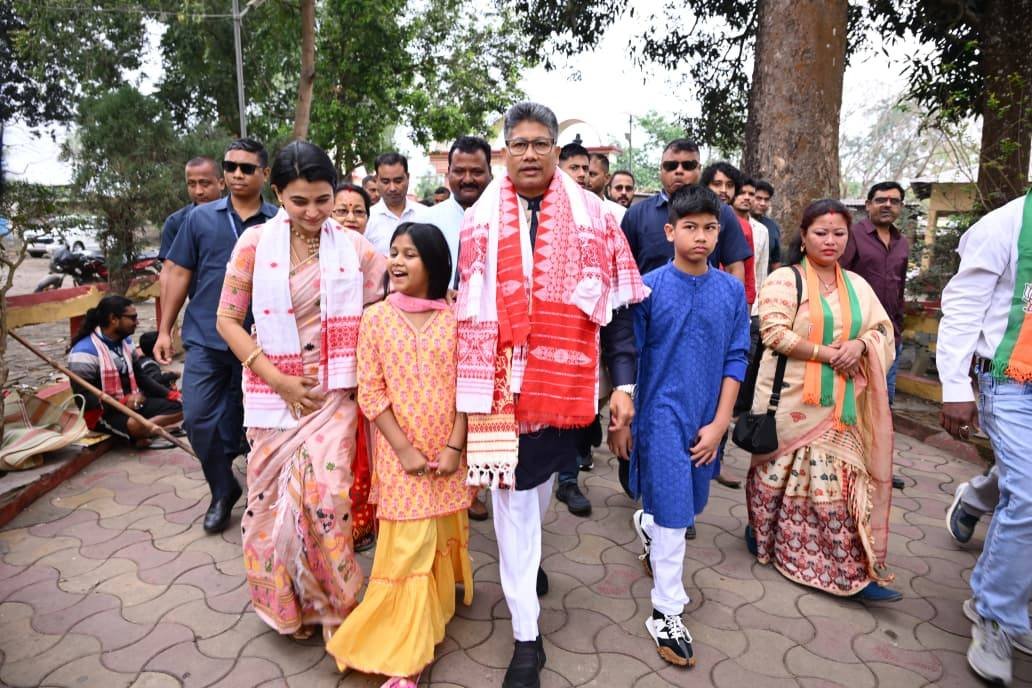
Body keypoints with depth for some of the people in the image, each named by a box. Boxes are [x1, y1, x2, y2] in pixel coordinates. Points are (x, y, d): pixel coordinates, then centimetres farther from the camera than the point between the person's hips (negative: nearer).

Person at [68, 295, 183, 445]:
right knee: (135, 425, -38)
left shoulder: (126, 341, 9)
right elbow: (84, 398, -19)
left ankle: (141, 431, -16)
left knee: (179, 407, -4)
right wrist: (123, 402, -29)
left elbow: (140, 375, 13)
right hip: (104, 412, -8)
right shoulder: (85, 352, -16)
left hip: (133, 403, 8)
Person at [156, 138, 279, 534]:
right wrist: (165, 330, 3)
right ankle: (223, 490, 21)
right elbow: (178, 273, 6)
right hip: (205, 338, 2)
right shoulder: (200, 218, 4)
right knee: (197, 418, 0)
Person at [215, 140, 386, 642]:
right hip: (275, 390, 1)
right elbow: (228, 320, -2)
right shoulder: (256, 243, -3)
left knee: (325, 491, -10)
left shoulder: (354, 247, -1)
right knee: (275, 494, 9)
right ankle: (284, 601, 33)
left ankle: (330, 604, 14)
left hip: (334, 391, -1)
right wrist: (277, 379, -9)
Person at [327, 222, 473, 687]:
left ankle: (446, 595, 45)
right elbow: (370, 392, -5)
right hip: (401, 451, -1)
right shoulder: (376, 317, -4)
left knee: (446, 533, 16)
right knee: (408, 546, 0)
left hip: (449, 449, 2)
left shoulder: (455, 317, -2)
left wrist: (454, 446, -9)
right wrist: (404, 449, -11)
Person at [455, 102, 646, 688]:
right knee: (513, 497, 4)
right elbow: (462, 308, 6)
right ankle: (527, 637, 19)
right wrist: (464, 387, 6)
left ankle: (529, 560, 51)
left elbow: (617, 304, 0)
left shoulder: (592, 217, 0)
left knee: (541, 481, 19)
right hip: (500, 385, 0)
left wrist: (624, 382, -6)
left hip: (563, 381, 0)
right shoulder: (479, 222, 3)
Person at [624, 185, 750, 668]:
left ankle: (647, 525, 52)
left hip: (706, 418, 4)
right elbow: (630, 354, -5)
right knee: (673, 513, -2)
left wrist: (719, 423, -3)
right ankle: (666, 614, 14)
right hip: (662, 413, -4)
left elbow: (736, 360, 2)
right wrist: (624, 416, -3)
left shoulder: (732, 291, 0)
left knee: (692, 504, 19)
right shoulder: (649, 287, -9)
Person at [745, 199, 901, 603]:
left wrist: (860, 344, -9)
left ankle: (851, 570, 17)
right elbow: (774, 332, -16)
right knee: (780, 473, 9)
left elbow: (883, 328, 13)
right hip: (792, 400, -4)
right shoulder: (784, 280, -6)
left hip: (838, 405, 5)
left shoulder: (857, 285, 12)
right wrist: (828, 353, -17)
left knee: (839, 482, 5)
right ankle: (761, 533, 32)